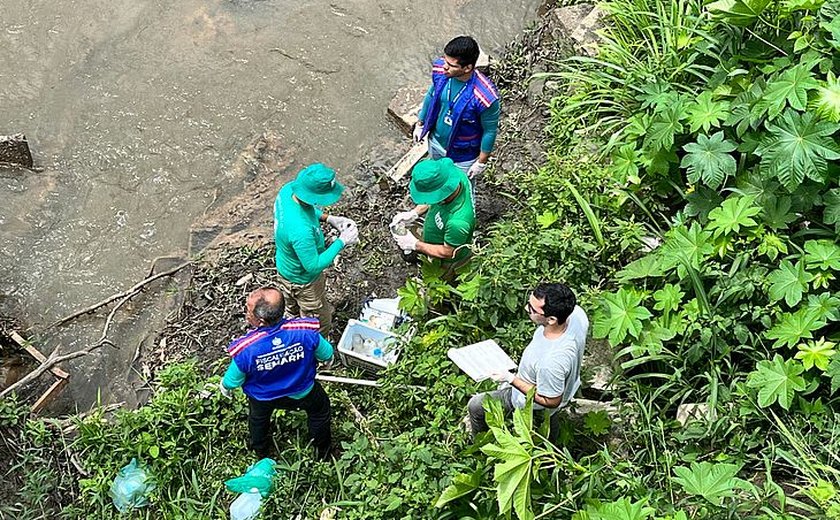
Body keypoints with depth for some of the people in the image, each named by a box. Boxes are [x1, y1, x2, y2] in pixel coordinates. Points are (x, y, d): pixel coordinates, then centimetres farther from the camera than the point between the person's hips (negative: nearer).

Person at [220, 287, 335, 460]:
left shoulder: (245, 350, -41)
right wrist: (328, 361, 9)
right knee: (319, 409, 34)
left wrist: (224, 387, 7)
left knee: (258, 420, 36)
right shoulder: (305, 333, -39)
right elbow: (327, 355, -17)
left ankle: (262, 453, 65)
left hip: (262, 398, 0)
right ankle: (323, 449, 59)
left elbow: (233, 380, -19)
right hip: (302, 393, 0)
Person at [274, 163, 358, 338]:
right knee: (320, 324, 20)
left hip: (286, 266, 8)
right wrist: (342, 242, -26)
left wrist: (329, 218, -8)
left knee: (293, 313, 35)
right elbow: (314, 266, -31)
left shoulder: (288, 189, -22)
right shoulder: (301, 231, -47)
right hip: (302, 280, -8)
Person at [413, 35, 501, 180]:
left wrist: (482, 162, -11)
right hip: (436, 141, 5)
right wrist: (420, 123, 11)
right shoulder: (440, 70, -24)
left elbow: (490, 131, -22)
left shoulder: (485, 97, -40)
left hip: (462, 155, -5)